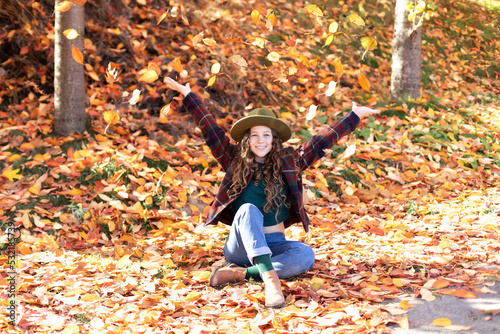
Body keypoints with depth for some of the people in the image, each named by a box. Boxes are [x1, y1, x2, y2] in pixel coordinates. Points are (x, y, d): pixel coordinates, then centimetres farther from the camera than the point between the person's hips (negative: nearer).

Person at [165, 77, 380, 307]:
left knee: (305, 255, -29)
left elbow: (321, 141, 10)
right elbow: (211, 130, 3)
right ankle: (270, 278, -48)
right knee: (248, 210, -33)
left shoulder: (288, 162, 7)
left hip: (273, 246, 2)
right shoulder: (236, 162, 4)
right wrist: (188, 96, 1)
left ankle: (239, 273, -30)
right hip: (240, 247, -2)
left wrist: (354, 116, 12)